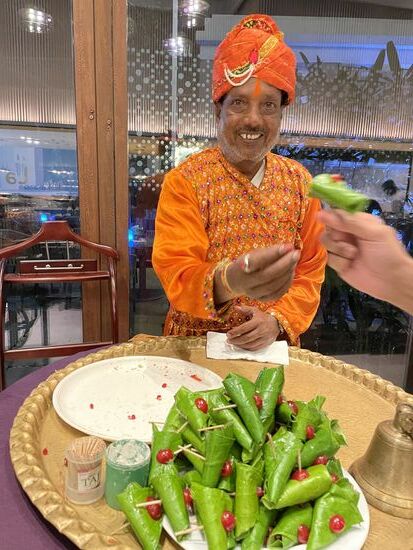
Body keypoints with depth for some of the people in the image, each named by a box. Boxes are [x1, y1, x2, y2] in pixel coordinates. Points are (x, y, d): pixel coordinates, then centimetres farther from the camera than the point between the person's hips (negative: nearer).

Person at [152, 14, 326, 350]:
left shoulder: (300, 181, 1)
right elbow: (176, 276, -18)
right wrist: (227, 281, -37)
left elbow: (311, 270, 3)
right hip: (196, 345, -2)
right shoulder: (184, 180, -9)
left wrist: (279, 319, -13)